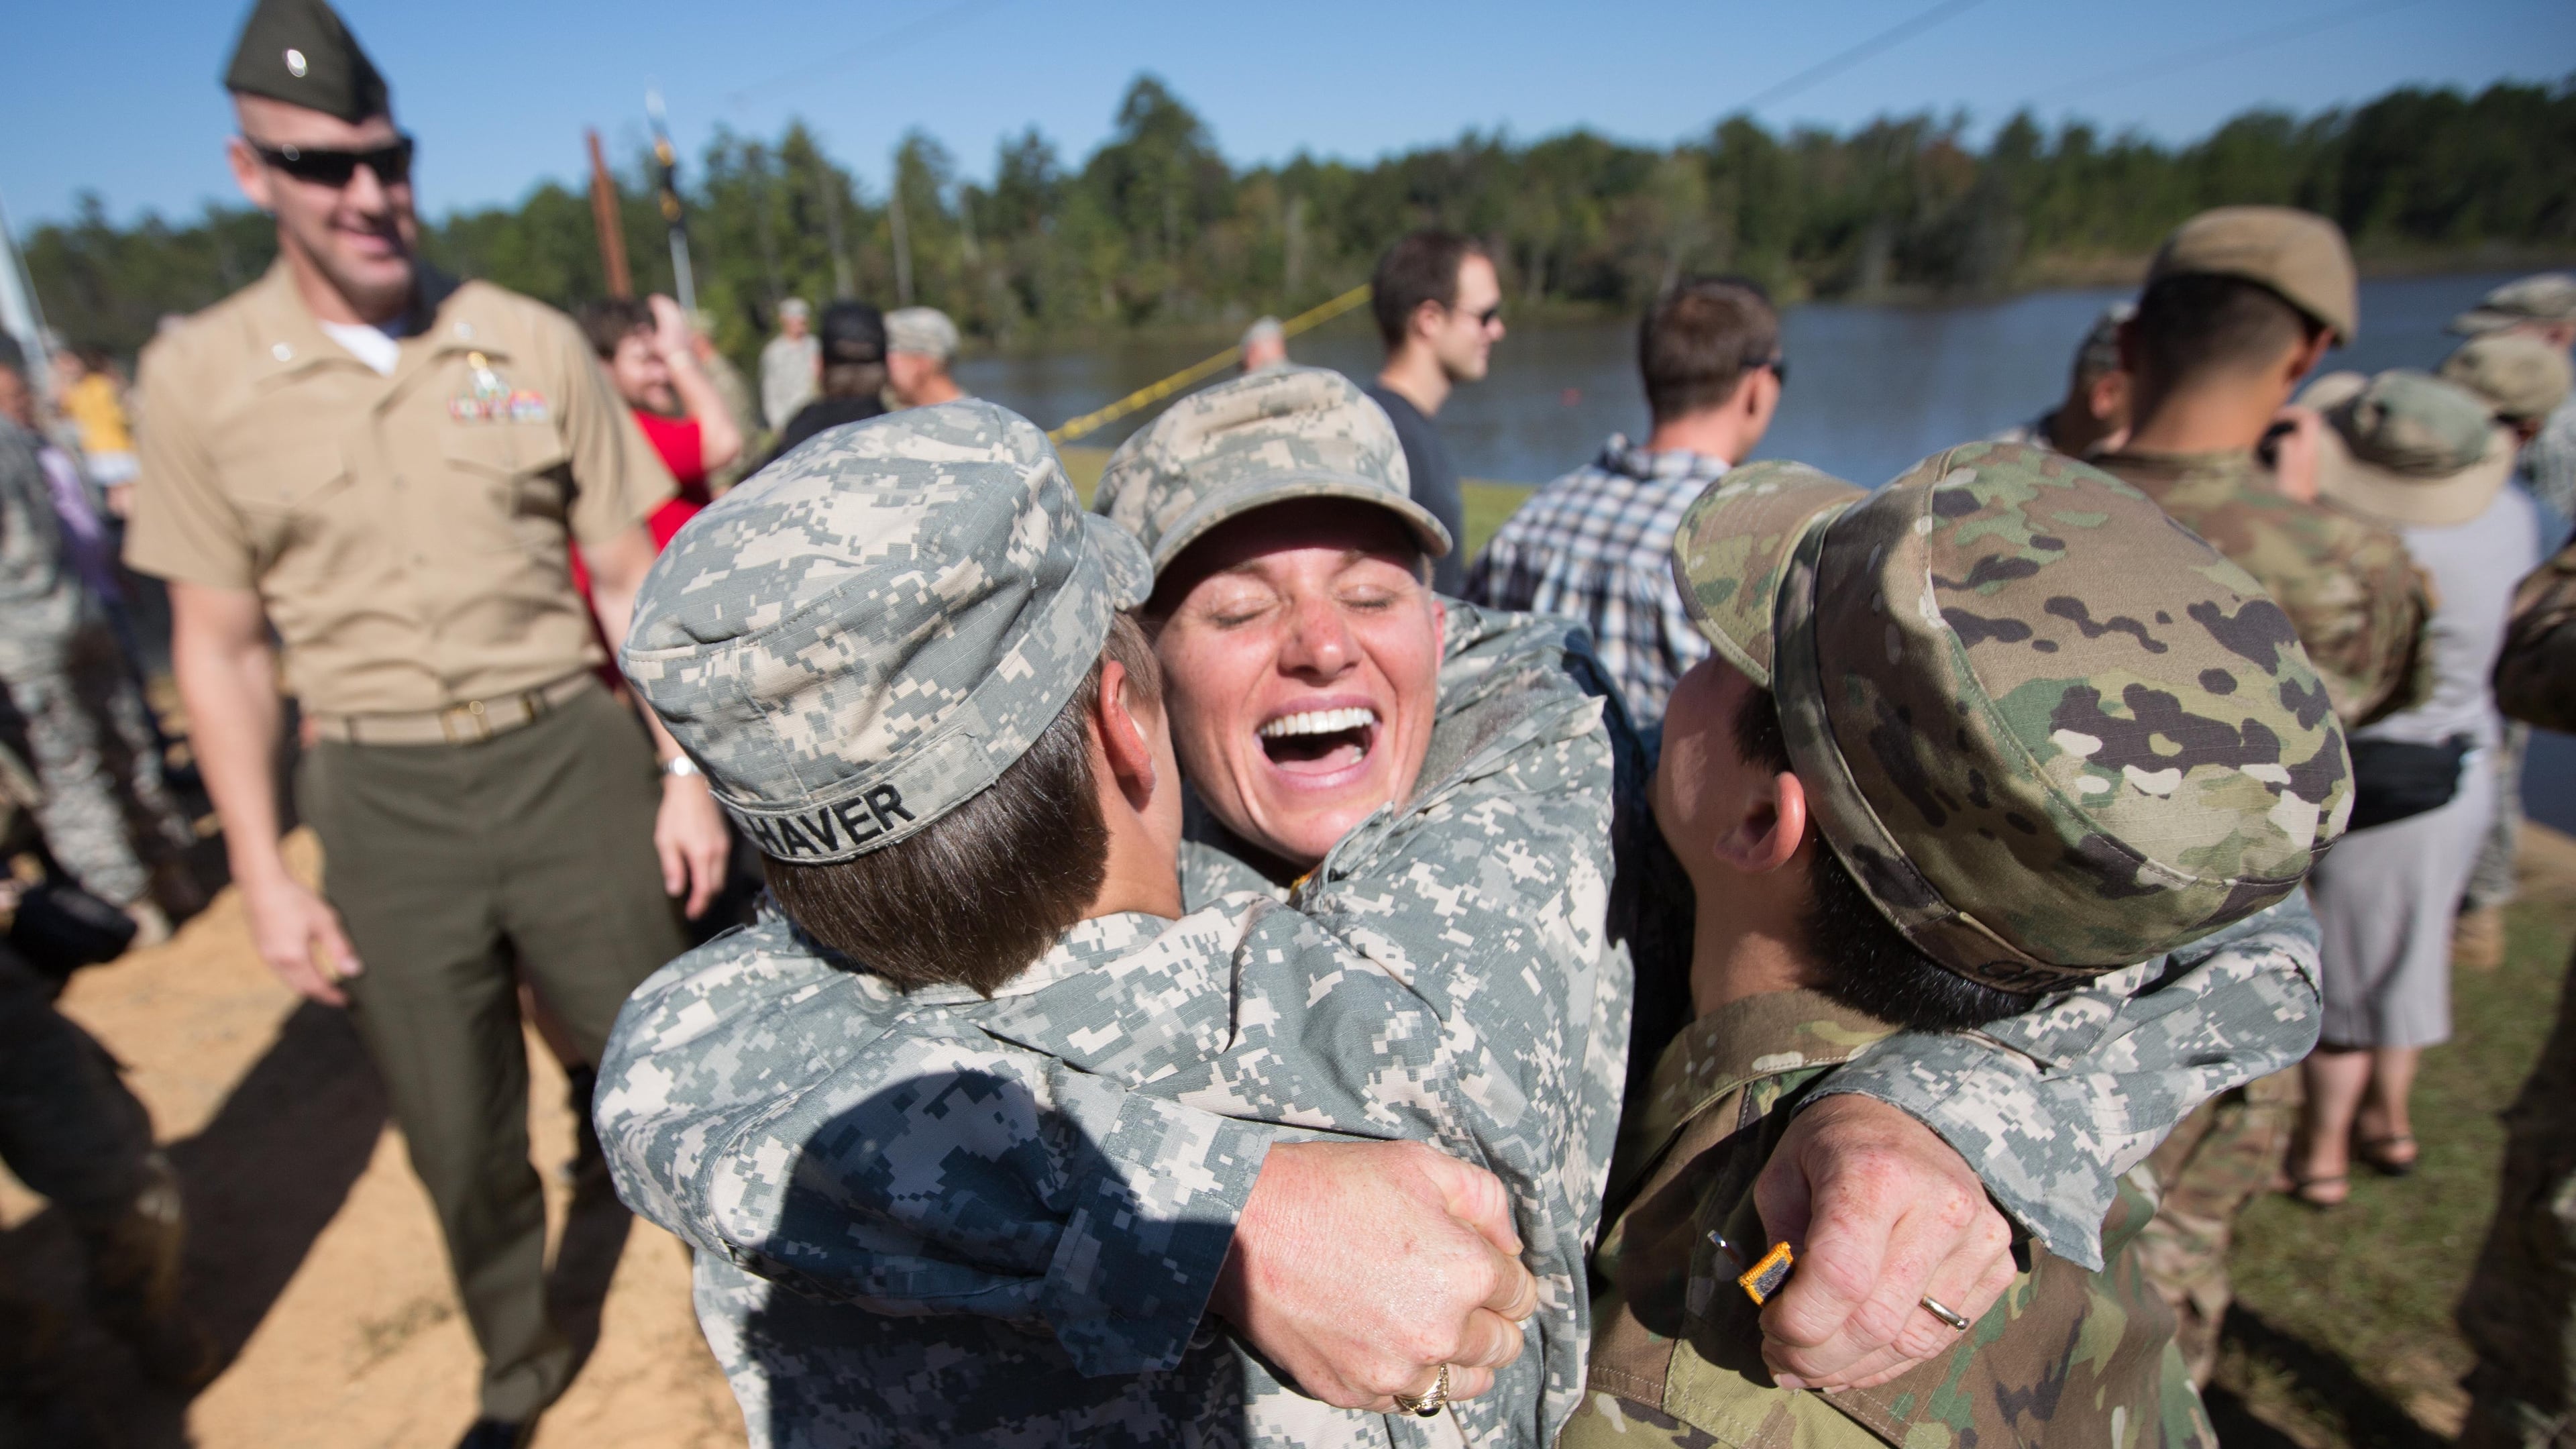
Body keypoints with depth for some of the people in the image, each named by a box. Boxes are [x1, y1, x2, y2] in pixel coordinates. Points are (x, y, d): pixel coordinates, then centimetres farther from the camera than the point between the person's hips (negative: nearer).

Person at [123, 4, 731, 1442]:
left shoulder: (534, 343, -1)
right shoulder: (202, 377, 0)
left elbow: (631, 578, 2)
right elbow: (221, 644, 4)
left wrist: (686, 770, -3)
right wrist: (264, 873, 0)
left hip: (569, 755, -1)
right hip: (382, 799, 1)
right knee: (460, 1130, 14)